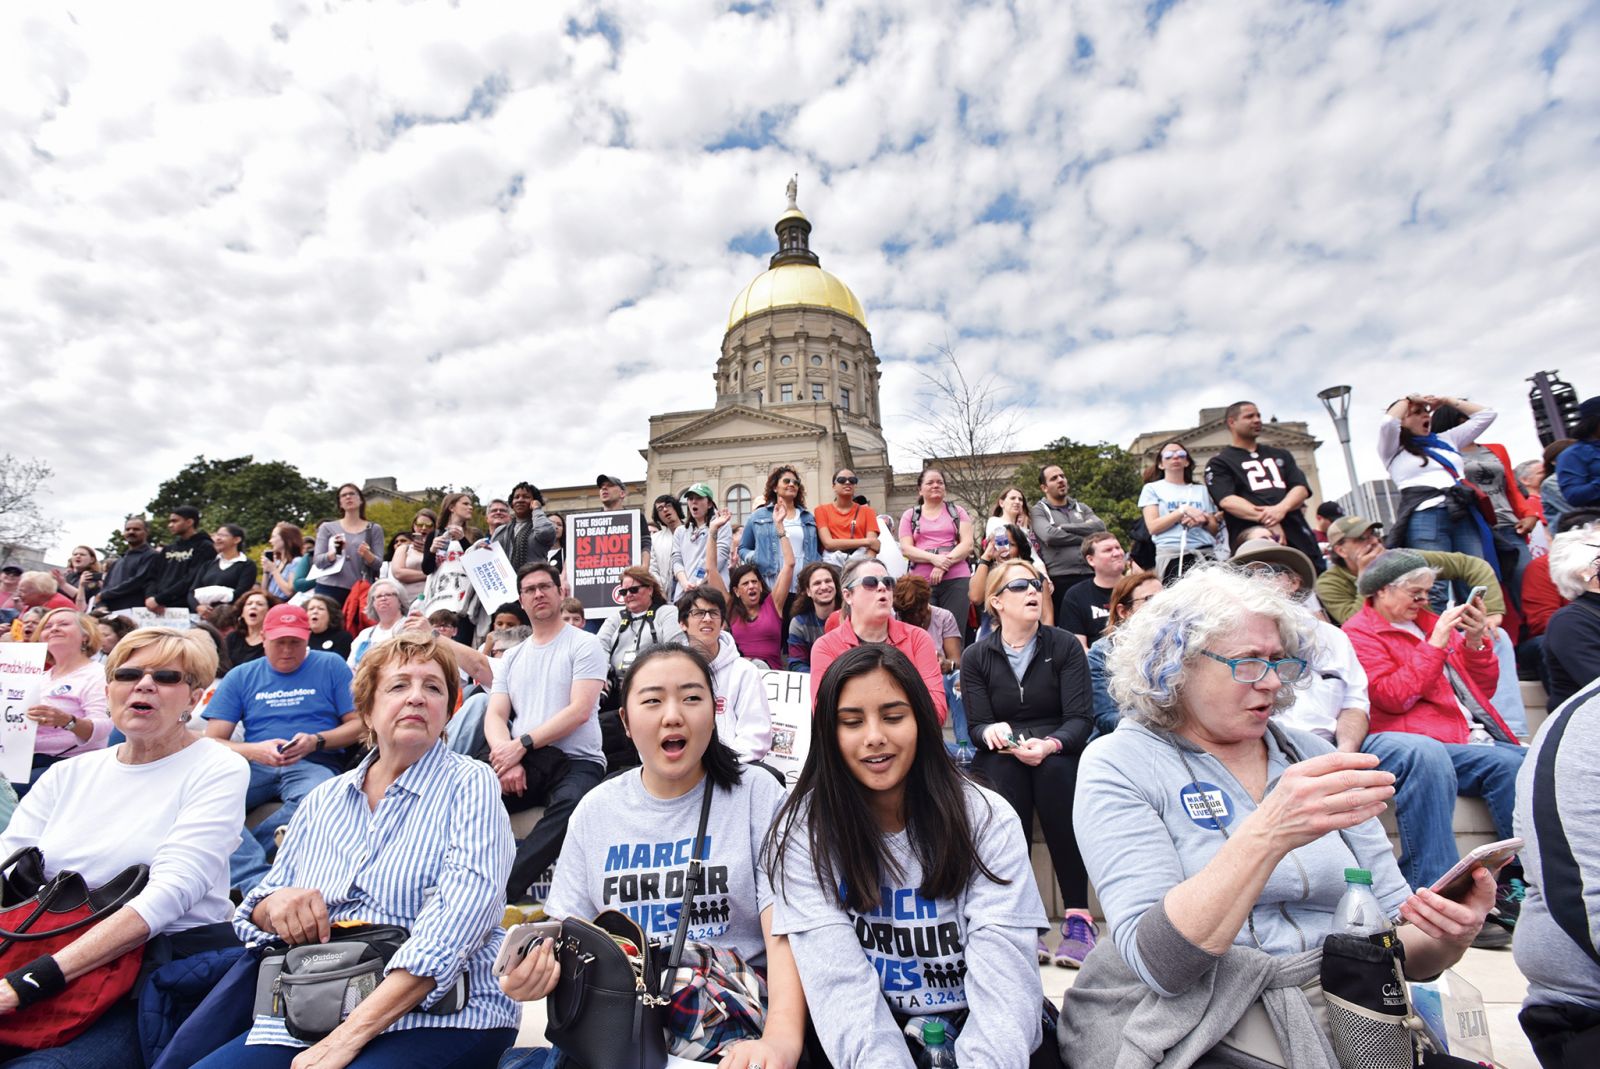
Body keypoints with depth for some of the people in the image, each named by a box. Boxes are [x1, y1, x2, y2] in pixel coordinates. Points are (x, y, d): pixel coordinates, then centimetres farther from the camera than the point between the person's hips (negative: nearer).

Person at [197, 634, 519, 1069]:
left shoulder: (470, 785, -7)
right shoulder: (324, 799, 12)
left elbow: (457, 922, -17)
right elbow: (255, 915, 17)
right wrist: (276, 904, -6)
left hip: (439, 1016, -5)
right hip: (311, 1017, 5)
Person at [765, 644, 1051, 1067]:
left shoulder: (988, 821, -7)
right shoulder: (804, 831, -8)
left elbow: (1004, 975, -15)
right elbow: (840, 981, -15)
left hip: (975, 1031, 0)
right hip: (873, 1035, 0)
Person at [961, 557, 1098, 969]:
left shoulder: (1065, 646, 2)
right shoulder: (976, 657, 4)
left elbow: (1081, 719, -7)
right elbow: (976, 726, -1)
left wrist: (1049, 744, -27)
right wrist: (991, 732, -26)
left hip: (1059, 754, 0)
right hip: (1000, 758, 0)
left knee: (1054, 769, -33)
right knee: (1005, 770, -33)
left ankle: (1078, 915, -29)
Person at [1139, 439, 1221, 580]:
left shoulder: (1201, 490, 21)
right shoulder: (1152, 488, 11)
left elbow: (1215, 529, 17)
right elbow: (1153, 527, -2)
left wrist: (1204, 520, -4)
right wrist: (1183, 510, -8)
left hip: (1206, 554, 4)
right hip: (1172, 555, -3)